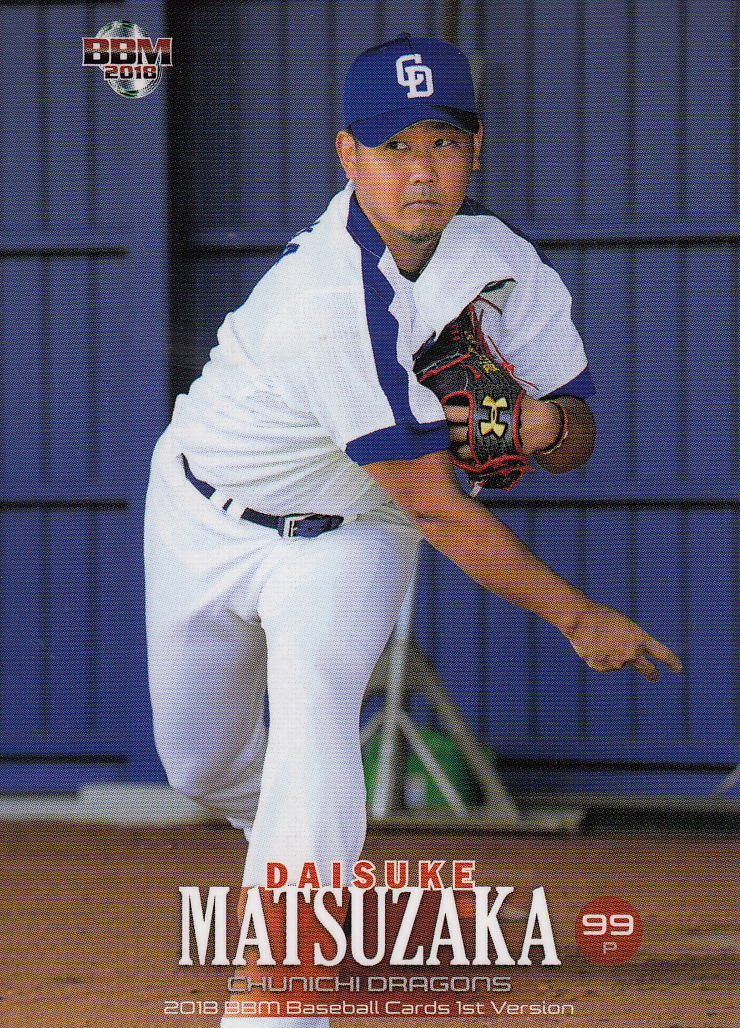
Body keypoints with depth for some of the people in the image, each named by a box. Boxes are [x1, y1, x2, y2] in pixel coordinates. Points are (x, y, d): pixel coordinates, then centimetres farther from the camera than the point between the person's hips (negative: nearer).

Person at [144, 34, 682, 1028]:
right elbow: (434, 505, -31)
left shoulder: (503, 265, -17)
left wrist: (547, 422, -29)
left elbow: (576, 443, -3)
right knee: (203, 762, 13)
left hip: (349, 537, 2)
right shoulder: (333, 300, -36)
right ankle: (304, 854, 50)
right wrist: (577, 616, -25)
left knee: (315, 698, -26)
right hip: (208, 524, -2)